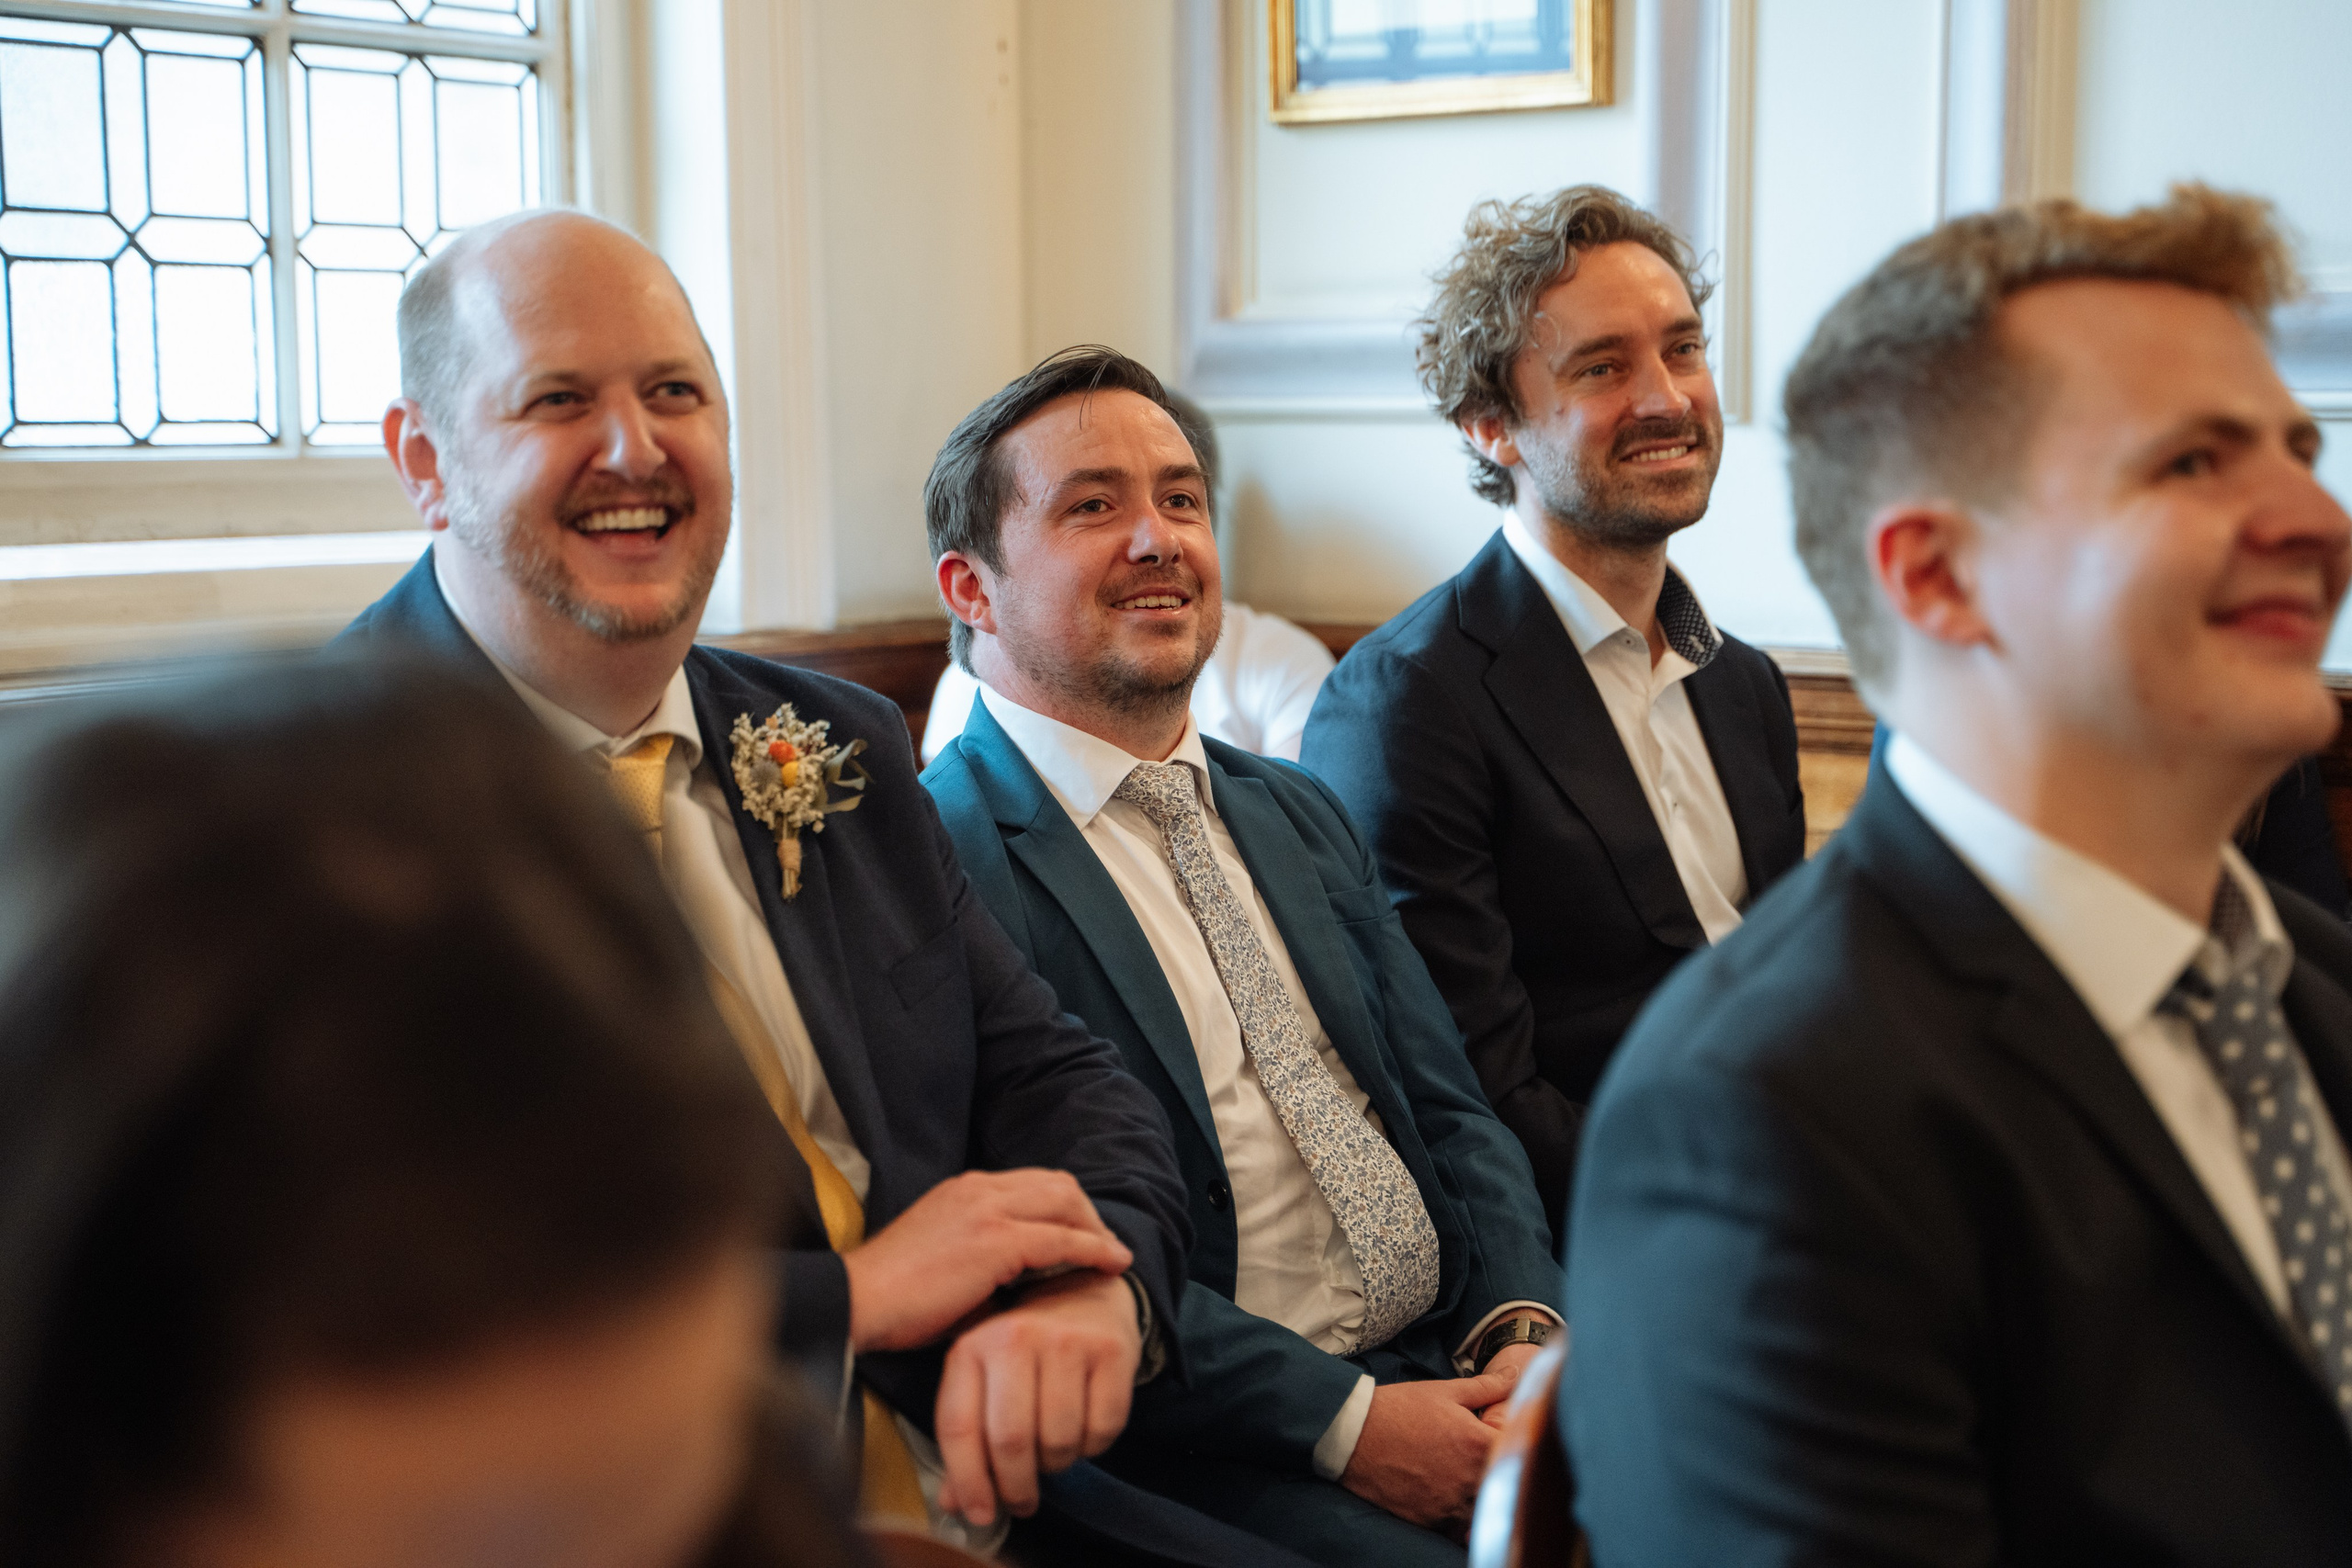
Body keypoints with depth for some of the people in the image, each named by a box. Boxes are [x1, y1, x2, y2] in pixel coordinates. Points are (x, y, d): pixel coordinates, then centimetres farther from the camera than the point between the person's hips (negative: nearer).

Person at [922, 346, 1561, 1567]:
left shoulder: (1300, 816, 17)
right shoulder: (938, 860, -8)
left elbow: (1448, 1112, 15)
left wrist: (1522, 1328, -3)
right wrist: (1346, 1419, -17)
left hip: (1454, 1371, 7)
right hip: (1210, 1446, -6)